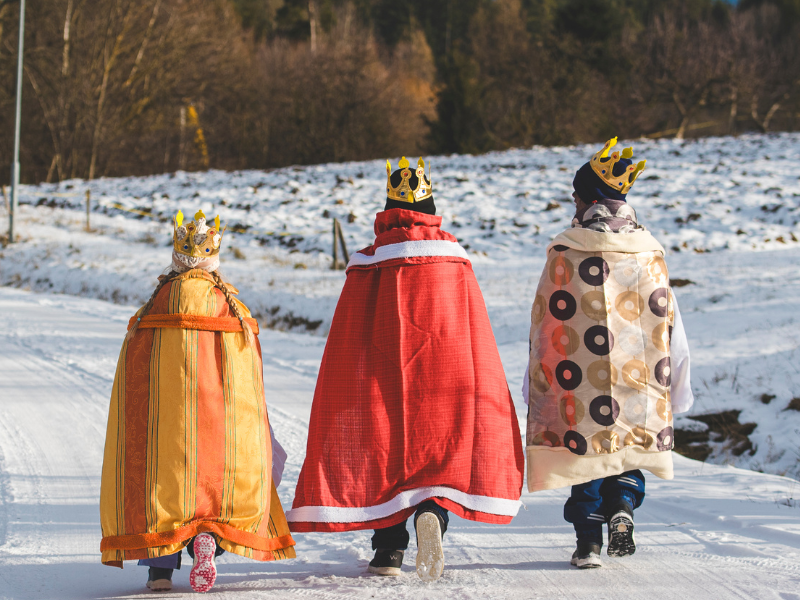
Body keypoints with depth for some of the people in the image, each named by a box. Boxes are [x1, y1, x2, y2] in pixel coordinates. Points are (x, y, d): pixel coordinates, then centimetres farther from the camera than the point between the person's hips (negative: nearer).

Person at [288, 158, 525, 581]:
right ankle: (433, 510, -20)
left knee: (386, 450, 10)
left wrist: (341, 403, 8)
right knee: (443, 450, 9)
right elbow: (477, 335, 5)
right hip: (444, 373, 0)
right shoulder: (454, 261, 3)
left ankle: (389, 550, 6)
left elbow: (344, 343, 1)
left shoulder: (368, 265, 0)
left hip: (380, 376, 0)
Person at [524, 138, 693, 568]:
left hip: (579, 376, -2)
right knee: (626, 444, 19)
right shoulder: (649, 251, 2)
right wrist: (676, 386, 13)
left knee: (585, 448, 8)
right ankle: (623, 507, -6)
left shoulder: (564, 251, -6)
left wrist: (539, 382, 7)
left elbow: (545, 320, -3)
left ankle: (588, 541, 6)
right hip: (637, 381, 2)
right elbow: (667, 320, 5)